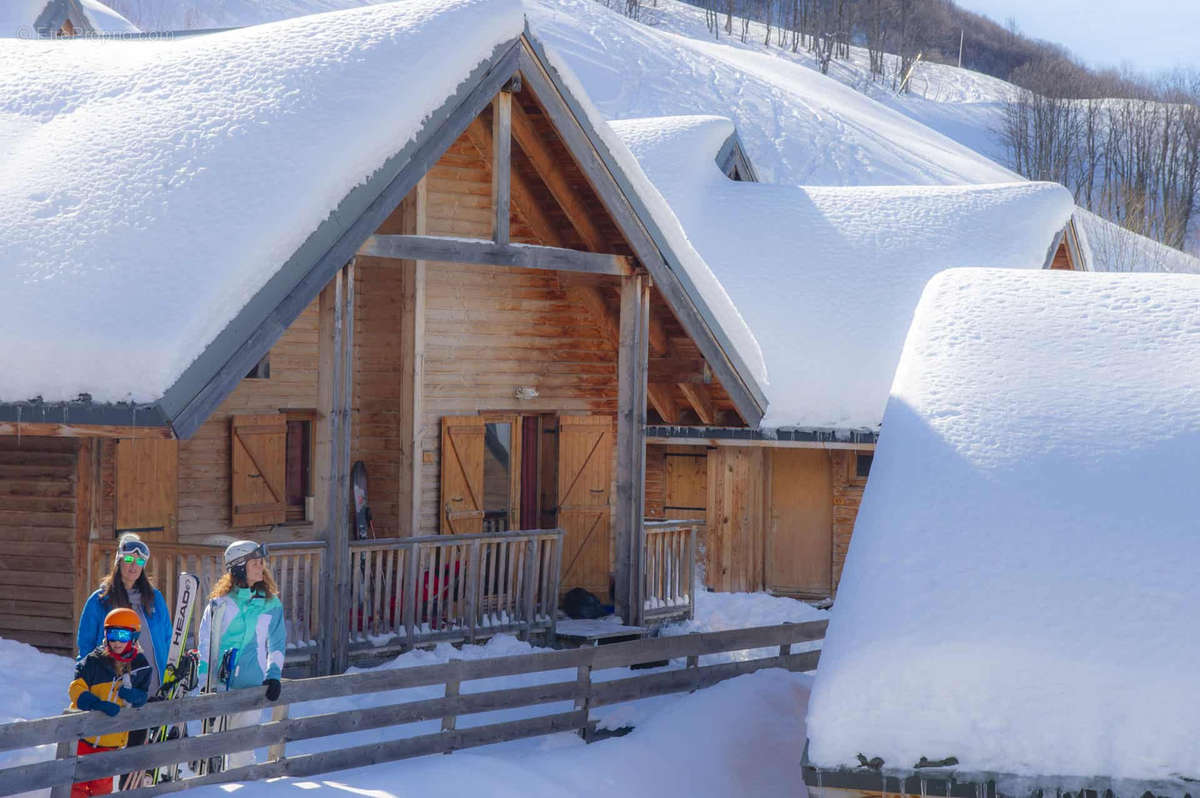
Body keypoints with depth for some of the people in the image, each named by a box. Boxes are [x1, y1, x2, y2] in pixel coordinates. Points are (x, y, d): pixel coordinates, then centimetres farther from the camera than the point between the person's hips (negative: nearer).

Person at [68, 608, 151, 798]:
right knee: (76, 781, 4)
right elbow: (76, 689, -14)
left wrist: (134, 696, -14)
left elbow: (143, 698, 11)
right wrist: (99, 705, -30)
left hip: (112, 739, 1)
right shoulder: (94, 661, -8)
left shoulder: (141, 667, 1)